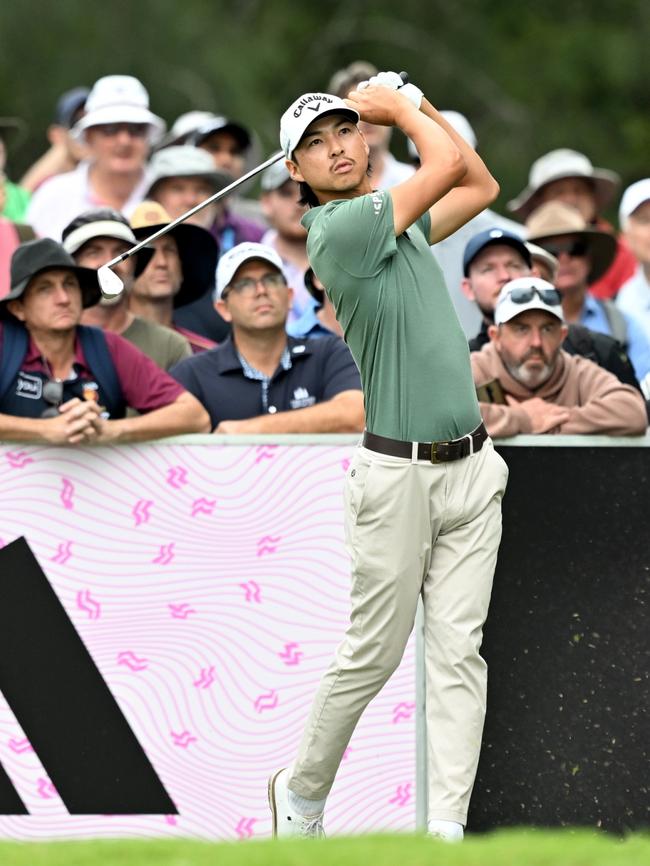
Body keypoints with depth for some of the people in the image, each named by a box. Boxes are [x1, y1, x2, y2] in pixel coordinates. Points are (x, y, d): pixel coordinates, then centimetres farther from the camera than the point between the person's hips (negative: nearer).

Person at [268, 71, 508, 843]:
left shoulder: (399, 220, 12)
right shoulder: (340, 230, -13)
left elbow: (481, 185, 26)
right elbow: (446, 167, -13)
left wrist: (413, 101, 16)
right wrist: (399, 108, 4)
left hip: (472, 467, 7)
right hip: (399, 474, -7)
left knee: (458, 651, -1)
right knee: (373, 655, 2)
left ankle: (447, 828, -4)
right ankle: (303, 791, 23)